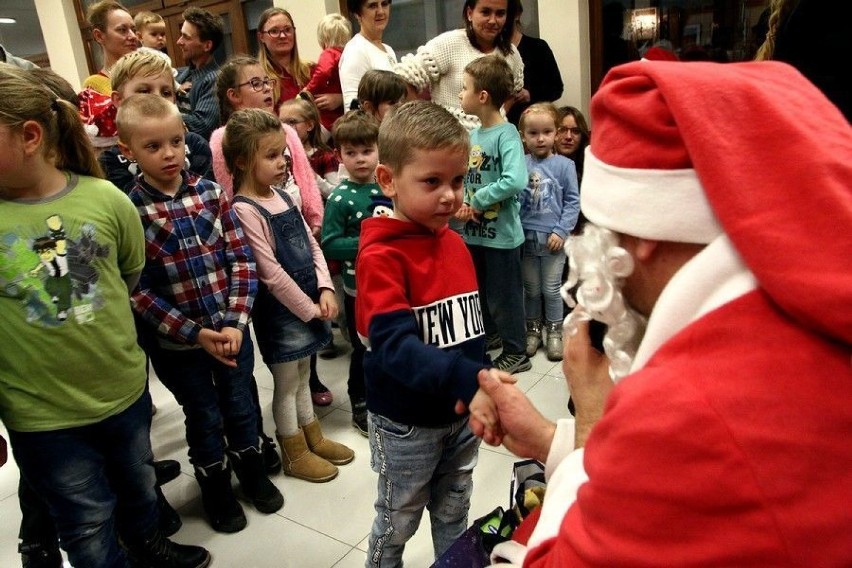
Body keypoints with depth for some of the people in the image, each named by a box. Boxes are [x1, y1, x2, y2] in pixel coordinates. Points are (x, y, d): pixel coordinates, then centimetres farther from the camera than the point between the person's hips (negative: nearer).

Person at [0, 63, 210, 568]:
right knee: (89, 526, 16)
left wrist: (97, 323, 1)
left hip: (125, 388, 2)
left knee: (138, 485, 28)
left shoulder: (106, 198, -12)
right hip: (42, 414, -2)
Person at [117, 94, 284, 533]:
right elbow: (136, 291, -14)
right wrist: (194, 333, -17)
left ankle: (252, 470, 45)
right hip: (177, 342, -2)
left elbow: (241, 259, -4)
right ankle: (215, 488, 40)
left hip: (231, 330, 3)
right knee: (204, 418, 15)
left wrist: (234, 322, -13)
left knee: (241, 406, 19)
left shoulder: (210, 192, -4)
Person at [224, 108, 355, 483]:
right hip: (280, 310, -7)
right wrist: (309, 308, -14)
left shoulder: (284, 194, 5)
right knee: (286, 384, 9)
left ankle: (313, 438, 38)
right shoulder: (244, 209, -19)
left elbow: (312, 244, 8)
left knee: (302, 376, 22)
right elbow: (271, 274, -21)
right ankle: (295, 455, 26)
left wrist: (325, 290, -4)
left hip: (309, 303, 7)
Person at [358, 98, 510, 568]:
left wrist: (481, 384, 8)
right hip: (406, 422, -6)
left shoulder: (455, 243, 1)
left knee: (454, 517, 24)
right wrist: (467, 380, -45)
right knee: (397, 524, 16)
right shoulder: (381, 256, -21)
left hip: (462, 413, 6)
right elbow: (395, 345, -34)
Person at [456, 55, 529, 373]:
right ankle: (490, 334, 44)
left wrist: (477, 202, -23)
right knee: (478, 289, 23)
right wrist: (462, 204, -9)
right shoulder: (472, 135, 5)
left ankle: (516, 352, 22)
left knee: (503, 295, 5)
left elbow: (515, 181, -33)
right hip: (474, 230, 8)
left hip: (500, 233, -8)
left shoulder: (506, 135, -19)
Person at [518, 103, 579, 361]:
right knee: (531, 289, 14)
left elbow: (573, 202, -3)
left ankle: (554, 332, 24)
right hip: (526, 237, 2)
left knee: (551, 289, 8)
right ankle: (532, 330, 30)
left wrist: (561, 231, -10)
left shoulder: (564, 165, -4)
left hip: (552, 239, -1)